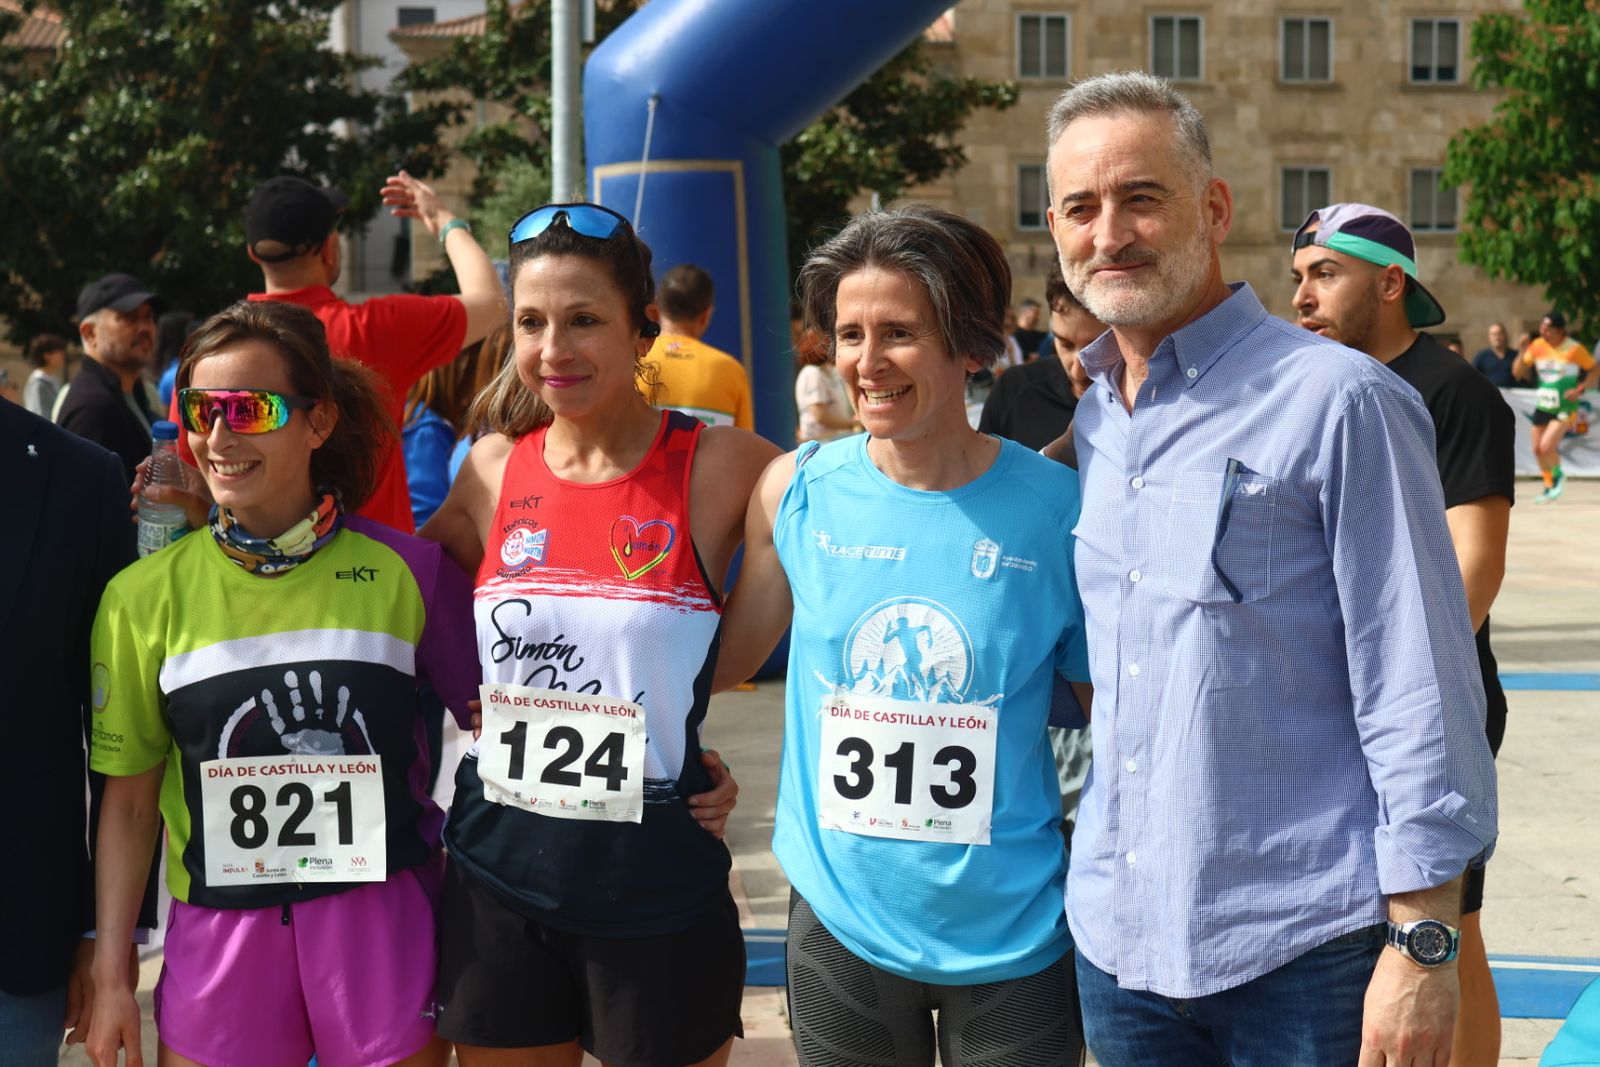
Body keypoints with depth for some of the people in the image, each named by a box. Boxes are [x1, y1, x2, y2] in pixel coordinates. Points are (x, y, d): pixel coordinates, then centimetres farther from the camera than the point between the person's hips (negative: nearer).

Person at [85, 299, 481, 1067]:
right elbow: (128, 803, 5)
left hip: (387, 921, -1)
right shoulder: (144, 595, -1)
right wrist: (111, 976, 3)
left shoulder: (405, 570, -4)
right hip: (220, 934, 1)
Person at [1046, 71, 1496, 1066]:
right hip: (1117, 937, 6)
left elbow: (1421, 694, -12)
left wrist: (1422, 943, -15)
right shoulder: (1092, 421, 9)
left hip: (1303, 948, -6)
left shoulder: (1335, 400, -10)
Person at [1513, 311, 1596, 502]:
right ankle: (1550, 486, 31)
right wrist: (1523, 352, -13)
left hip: (1564, 407, -5)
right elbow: (1518, 372, 3)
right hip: (1542, 405, 6)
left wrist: (1580, 389, -16)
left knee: (1547, 446, -19)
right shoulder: (1537, 346, 0)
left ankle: (1558, 475, 12)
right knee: (1538, 450, 9)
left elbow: (1595, 370, -3)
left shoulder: (1574, 349, -12)